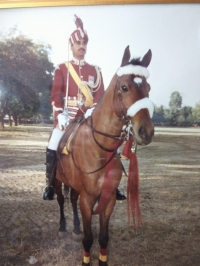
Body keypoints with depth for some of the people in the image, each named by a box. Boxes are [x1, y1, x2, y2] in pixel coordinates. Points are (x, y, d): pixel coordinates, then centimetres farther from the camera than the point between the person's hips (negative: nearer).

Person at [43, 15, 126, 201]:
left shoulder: (95, 71, 13)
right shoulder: (62, 69, 8)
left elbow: (101, 95, 2)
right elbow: (55, 95, -1)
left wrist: (92, 111, -17)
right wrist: (60, 115, -17)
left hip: (90, 117, 2)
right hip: (67, 116, -1)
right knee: (53, 148, -13)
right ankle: (50, 185, 8)